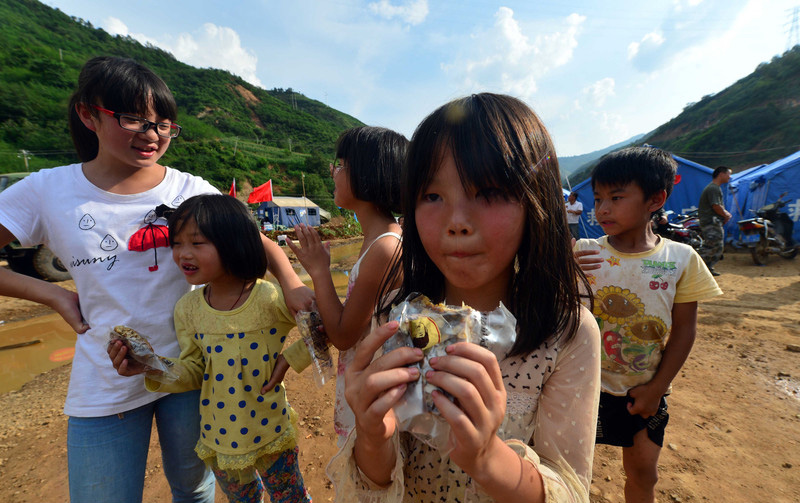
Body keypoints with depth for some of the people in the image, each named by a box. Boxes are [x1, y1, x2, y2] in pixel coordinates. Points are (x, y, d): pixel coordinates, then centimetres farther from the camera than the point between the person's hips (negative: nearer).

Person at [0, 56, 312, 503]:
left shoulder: (191, 192, -8)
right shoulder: (47, 192, -6)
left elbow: (258, 241, -9)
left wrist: (292, 284, -25)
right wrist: (51, 293, -9)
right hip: (104, 388, 1)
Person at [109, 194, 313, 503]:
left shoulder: (270, 299, -25)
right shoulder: (187, 308, -9)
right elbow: (194, 372, -3)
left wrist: (290, 361, -22)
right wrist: (152, 368, -19)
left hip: (270, 432, -4)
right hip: (218, 436, 4)